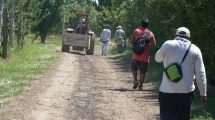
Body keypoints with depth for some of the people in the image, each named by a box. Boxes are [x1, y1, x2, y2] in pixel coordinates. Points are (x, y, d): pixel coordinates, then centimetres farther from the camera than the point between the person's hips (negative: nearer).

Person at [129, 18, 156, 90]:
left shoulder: (136, 31, -3)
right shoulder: (150, 34, -2)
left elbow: (131, 42, -5)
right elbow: (154, 45, -2)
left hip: (136, 55, 0)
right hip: (145, 56, 0)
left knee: (134, 68, 20)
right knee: (143, 72, 9)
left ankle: (135, 80, 2)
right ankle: (140, 85, 11)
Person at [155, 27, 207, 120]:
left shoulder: (168, 45, -2)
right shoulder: (195, 50, 2)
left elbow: (158, 58, 16)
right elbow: (200, 74, 0)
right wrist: (203, 93, 8)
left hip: (168, 90, -2)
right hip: (187, 91, 2)